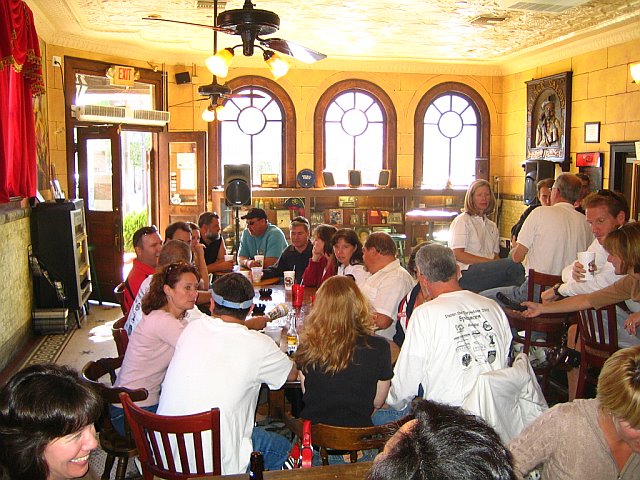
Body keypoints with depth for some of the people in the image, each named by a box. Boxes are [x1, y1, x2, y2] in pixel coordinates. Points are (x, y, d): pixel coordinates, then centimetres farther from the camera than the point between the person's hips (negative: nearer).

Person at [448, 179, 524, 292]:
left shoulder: (492, 225, 27)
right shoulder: (462, 221, 5)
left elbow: (495, 255, 21)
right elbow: (457, 254, -7)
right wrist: (490, 262, -14)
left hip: (490, 272, 6)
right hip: (466, 273, -6)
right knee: (513, 265, -28)